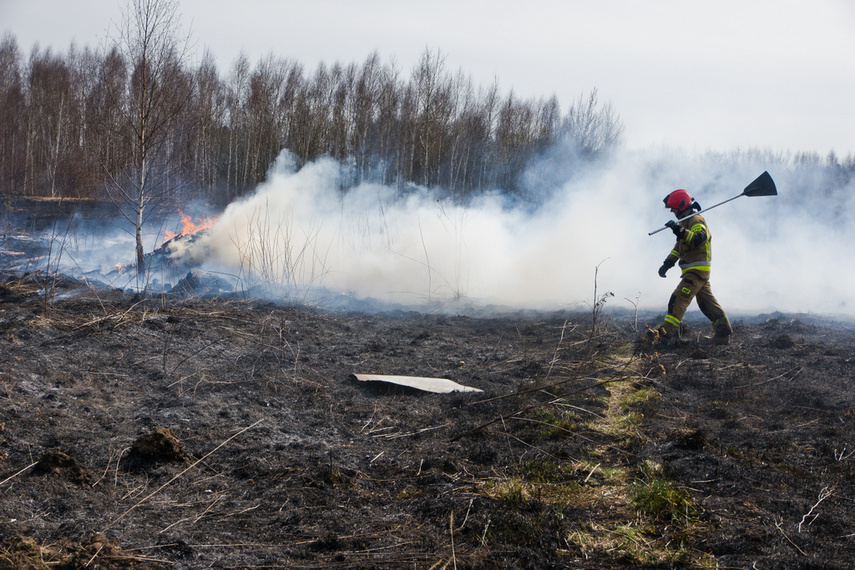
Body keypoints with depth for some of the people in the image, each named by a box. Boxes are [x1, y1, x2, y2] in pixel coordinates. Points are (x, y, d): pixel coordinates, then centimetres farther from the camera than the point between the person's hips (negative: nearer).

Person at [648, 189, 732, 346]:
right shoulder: (686, 221, 22)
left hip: (697, 271, -11)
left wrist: (680, 231, -42)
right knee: (707, 301, 14)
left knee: (678, 299, -16)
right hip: (698, 272, 11)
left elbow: (700, 238, -31)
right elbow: (678, 247, 23)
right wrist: (667, 263, 13)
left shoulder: (696, 219, -11)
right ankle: (723, 332, 18)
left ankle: (666, 333, -21)